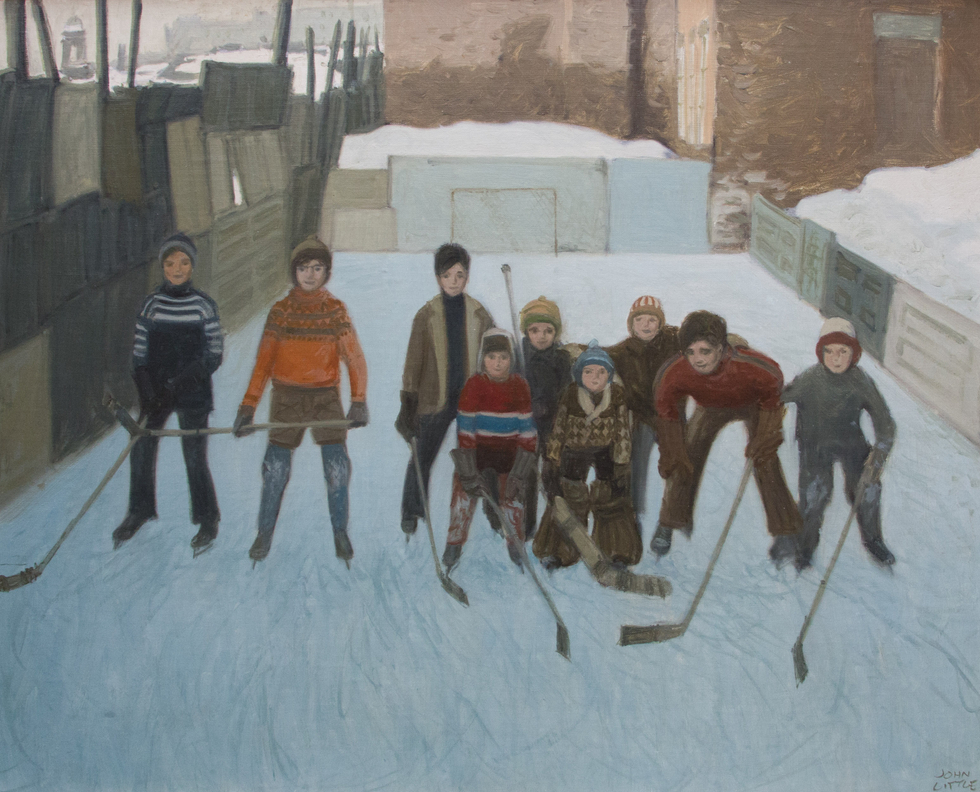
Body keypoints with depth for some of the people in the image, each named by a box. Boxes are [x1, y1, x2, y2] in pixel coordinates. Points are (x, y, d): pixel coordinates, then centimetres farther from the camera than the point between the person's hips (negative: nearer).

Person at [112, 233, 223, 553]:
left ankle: (208, 520, 17)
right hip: (155, 391, 3)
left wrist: (181, 383, -15)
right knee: (141, 451, 7)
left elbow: (214, 354, -5)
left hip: (191, 394, -3)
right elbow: (139, 352, 4)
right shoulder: (151, 304, 2)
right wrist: (146, 393, -9)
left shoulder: (204, 305, -5)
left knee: (195, 460, -2)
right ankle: (139, 511, 30)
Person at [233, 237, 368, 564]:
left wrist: (358, 400, -17)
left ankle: (340, 532, 10)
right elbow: (264, 362, 1)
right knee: (275, 469, -3)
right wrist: (248, 406, -8)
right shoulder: (280, 310, 1)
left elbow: (354, 358, -3)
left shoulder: (336, 310, 1)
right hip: (287, 397, 0)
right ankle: (265, 533, 16)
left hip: (326, 396, 0)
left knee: (337, 467, -9)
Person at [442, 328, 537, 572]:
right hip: (476, 449, -2)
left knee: (514, 497, 3)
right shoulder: (474, 384, -13)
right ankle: (454, 545, 10)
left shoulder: (519, 385, -6)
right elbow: (465, 429, -13)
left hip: (508, 451, 2)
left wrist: (521, 470, -7)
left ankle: (516, 545, 22)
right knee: (464, 496, -6)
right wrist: (468, 470, -16)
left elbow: (527, 429, -3)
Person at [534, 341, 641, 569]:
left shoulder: (617, 395, -13)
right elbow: (559, 429, -5)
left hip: (605, 457, 0)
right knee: (570, 504, 12)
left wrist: (621, 467, -8)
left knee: (612, 505, 8)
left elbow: (623, 433, -8)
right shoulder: (571, 394, -14)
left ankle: (619, 551, 24)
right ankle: (559, 552, 27)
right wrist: (552, 461, -3)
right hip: (574, 456, 0)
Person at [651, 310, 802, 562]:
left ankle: (785, 533, 1)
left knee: (765, 463, -14)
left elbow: (773, 399, -21)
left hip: (754, 404, -2)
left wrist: (764, 441, -20)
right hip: (711, 407, 2)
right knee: (684, 461, -4)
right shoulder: (674, 374, -37)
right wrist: (672, 455, -14)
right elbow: (668, 413, -16)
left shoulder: (752, 368, -44)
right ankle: (668, 525, 17)